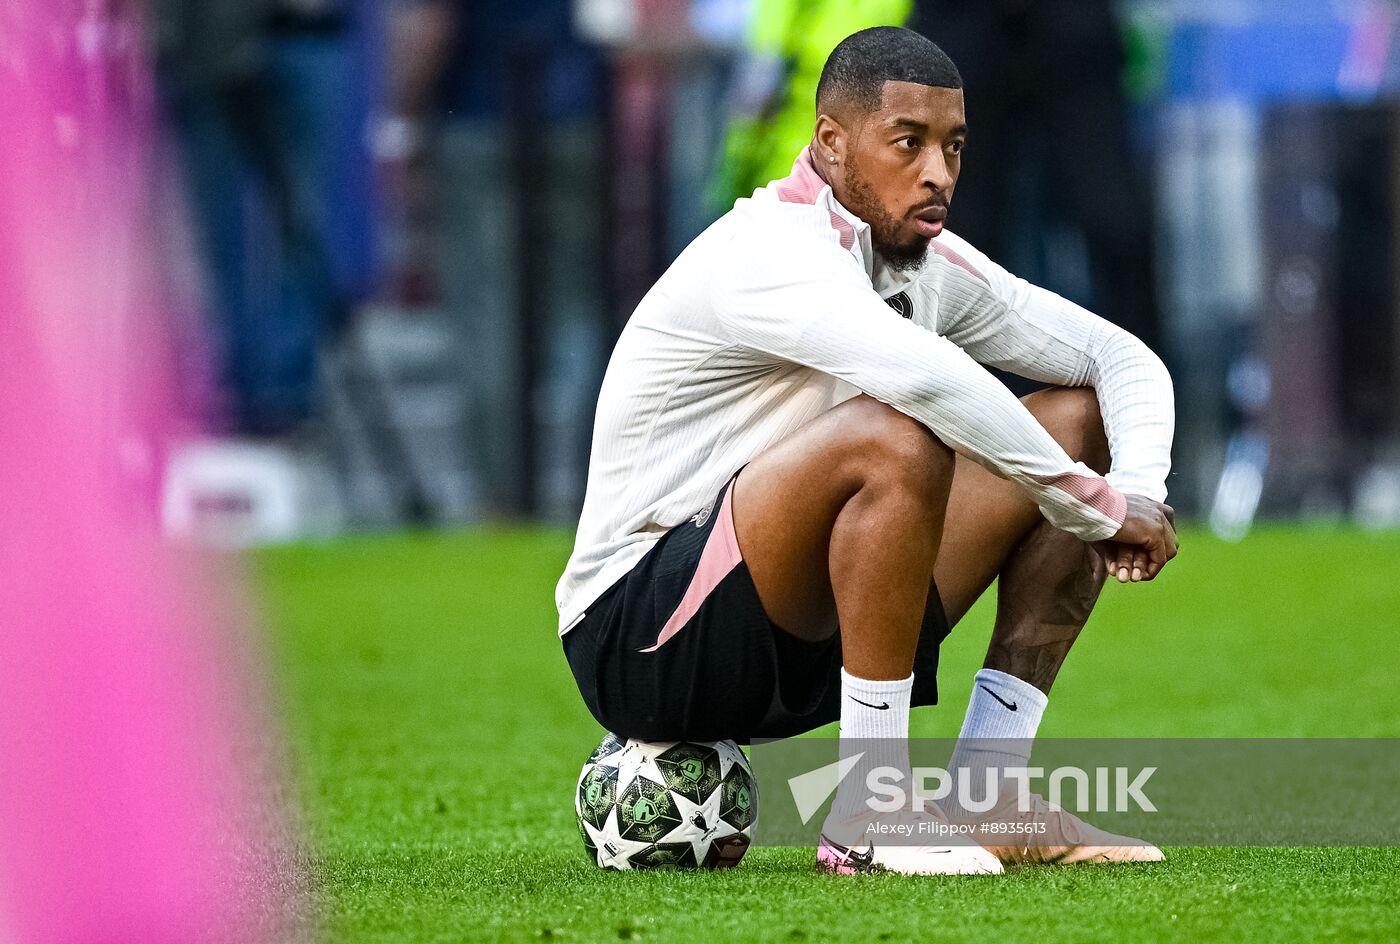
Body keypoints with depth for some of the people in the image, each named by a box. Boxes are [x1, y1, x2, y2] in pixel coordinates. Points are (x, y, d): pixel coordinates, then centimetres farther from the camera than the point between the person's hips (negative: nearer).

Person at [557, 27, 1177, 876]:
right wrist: (1100, 509, -30)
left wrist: (1138, 491, -11)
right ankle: (870, 819, -26)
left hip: (804, 633, 9)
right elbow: (925, 376, -39)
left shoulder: (931, 266, 7)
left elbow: (1126, 360, 11)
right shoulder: (769, 253, -20)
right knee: (894, 440, -34)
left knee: (1079, 421, 5)